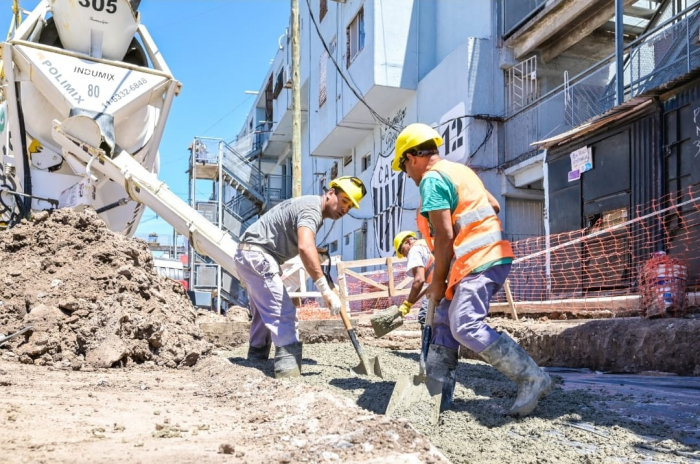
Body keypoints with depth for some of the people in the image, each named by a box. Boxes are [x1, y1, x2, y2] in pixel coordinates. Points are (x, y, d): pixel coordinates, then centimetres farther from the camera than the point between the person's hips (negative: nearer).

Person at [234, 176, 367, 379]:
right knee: (284, 315, -15)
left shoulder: (312, 207, 15)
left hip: (249, 255, 11)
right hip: (257, 255, -11)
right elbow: (305, 247, -36)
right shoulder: (312, 208, -17)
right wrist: (325, 290, -39)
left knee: (265, 314, 20)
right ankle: (289, 370, -19)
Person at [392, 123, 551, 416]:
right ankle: (437, 393, 15)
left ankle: (532, 379, -15)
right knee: (444, 321, 11)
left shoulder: (431, 180, -9)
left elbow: (444, 237, -15)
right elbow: (494, 206, 27)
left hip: (478, 263, -11)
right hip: (489, 257, 11)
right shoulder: (459, 170, 20)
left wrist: (438, 283, -8)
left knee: (466, 328, -18)